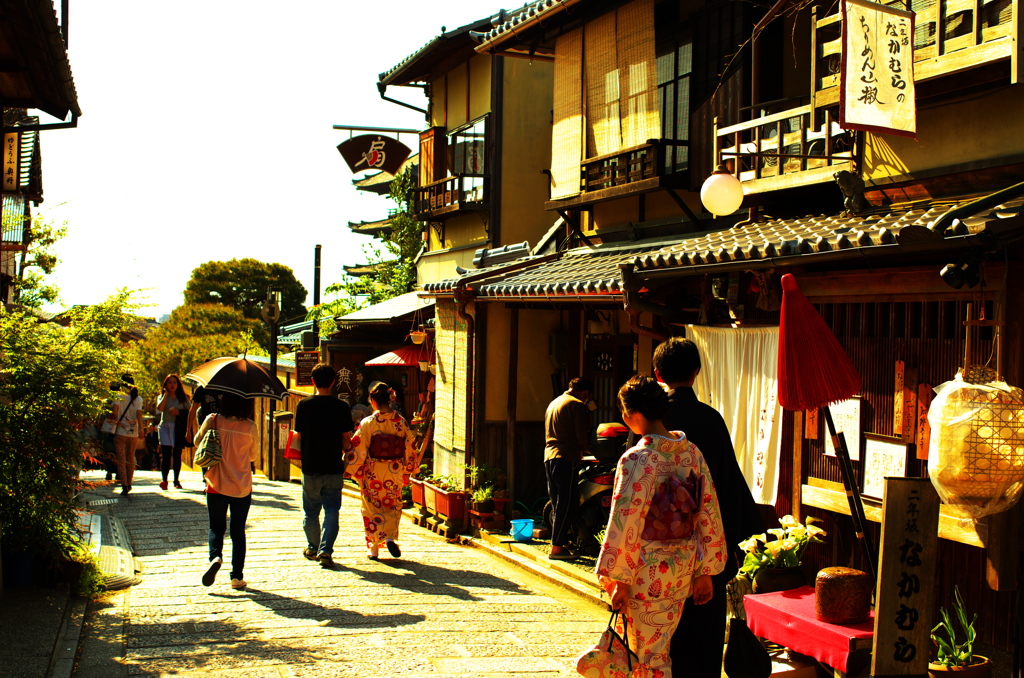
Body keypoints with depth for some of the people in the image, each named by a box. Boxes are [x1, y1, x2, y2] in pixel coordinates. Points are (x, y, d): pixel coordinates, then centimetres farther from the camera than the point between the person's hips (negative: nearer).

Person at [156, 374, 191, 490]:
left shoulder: (183, 397, 10)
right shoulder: (162, 397, 10)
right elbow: (160, 408, -10)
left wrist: (179, 412, -11)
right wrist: (166, 394, -4)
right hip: (165, 427, 0)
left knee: (177, 455, 2)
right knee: (166, 455, -10)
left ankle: (177, 480, 10)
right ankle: (164, 480, -14)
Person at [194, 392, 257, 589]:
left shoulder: (213, 421, -10)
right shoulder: (250, 427, -8)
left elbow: (197, 442, 6)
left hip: (216, 486, 0)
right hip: (242, 488, 0)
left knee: (216, 528, 13)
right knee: (238, 532, 11)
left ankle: (215, 556, -16)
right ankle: (237, 577, 10)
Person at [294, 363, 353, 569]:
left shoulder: (303, 405, -5)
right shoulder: (341, 406, -5)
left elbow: (299, 436, 0)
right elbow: (346, 439, -1)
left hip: (310, 467, 0)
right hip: (334, 467, 0)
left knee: (310, 511, 15)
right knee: (332, 510, 4)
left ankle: (313, 548, 27)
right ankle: (325, 550, -7)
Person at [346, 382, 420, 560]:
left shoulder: (368, 423, -12)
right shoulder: (401, 422, -3)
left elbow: (358, 450, -10)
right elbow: (410, 448, 4)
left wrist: (349, 470, 2)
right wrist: (407, 471, 18)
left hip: (372, 475, -2)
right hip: (394, 474, 2)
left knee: (372, 508, 11)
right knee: (393, 507, 16)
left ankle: (373, 548, 12)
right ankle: (390, 537, -6)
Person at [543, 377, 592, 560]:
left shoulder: (553, 403, 22)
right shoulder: (577, 405, -6)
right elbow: (582, 436, -12)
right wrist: (587, 451, 9)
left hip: (549, 456, 9)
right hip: (567, 458, -9)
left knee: (557, 503, 13)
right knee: (566, 504, -7)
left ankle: (560, 543, 16)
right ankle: (557, 547, -9)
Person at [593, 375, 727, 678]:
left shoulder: (636, 459, -18)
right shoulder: (692, 452, 1)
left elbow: (626, 525, -17)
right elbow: (709, 515, 5)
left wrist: (618, 581, -9)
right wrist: (705, 571, 12)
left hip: (647, 574, -7)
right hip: (683, 571, 7)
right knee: (660, 649, 20)